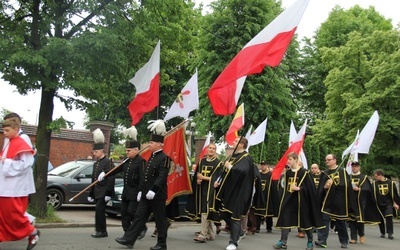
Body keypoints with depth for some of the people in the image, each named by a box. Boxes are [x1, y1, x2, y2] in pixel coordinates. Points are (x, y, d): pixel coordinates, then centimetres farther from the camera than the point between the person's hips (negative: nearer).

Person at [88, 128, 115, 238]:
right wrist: (90, 194, 19)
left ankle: (101, 231, -2)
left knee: (99, 210, -10)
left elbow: (111, 179, -18)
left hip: (103, 192, -8)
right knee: (99, 211, 10)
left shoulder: (108, 162, -11)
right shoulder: (96, 164, 16)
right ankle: (101, 231, 17)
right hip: (97, 193, 8)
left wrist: (108, 194, -21)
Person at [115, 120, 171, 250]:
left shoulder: (164, 158, -12)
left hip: (157, 195, -8)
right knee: (139, 216, 8)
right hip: (146, 194, 9)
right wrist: (141, 190, 15)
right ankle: (129, 239, 11)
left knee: (160, 219, 2)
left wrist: (153, 190, -28)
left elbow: (162, 177, -22)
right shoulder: (152, 157, 16)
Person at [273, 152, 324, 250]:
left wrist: (298, 188, -24)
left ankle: (310, 241, 24)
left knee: (304, 220, 6)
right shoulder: (287, 173, 7)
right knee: (285, 219, -3)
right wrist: (284, 198, 12)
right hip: (288, 199, 5)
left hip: (300, 199, -5)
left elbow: (309, 187, -10)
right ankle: (283, 242, -1)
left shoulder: (304, 172, -9)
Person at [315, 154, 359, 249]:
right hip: (327, 200, 2)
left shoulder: (342, 171, 0)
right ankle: (322, 241, -10)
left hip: (339, 200, -2)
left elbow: (346, 185, -8)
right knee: (324, 219, -9)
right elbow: (320, 188, 5)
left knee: (341, 221, 8)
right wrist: (325, 187, -15)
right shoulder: (324, 173, 10)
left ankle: (344, 241, 24)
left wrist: (332, 184, -14)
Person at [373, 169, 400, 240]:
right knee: (380, 219, 7)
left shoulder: (390, 183, -3)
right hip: (379, 204, 2)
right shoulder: (375, 183, 0)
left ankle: (390, 234, -8)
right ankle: (382, 233, 22)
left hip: (388, 204, -2)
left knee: (389, 218, -14)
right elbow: (372, 194, 3)